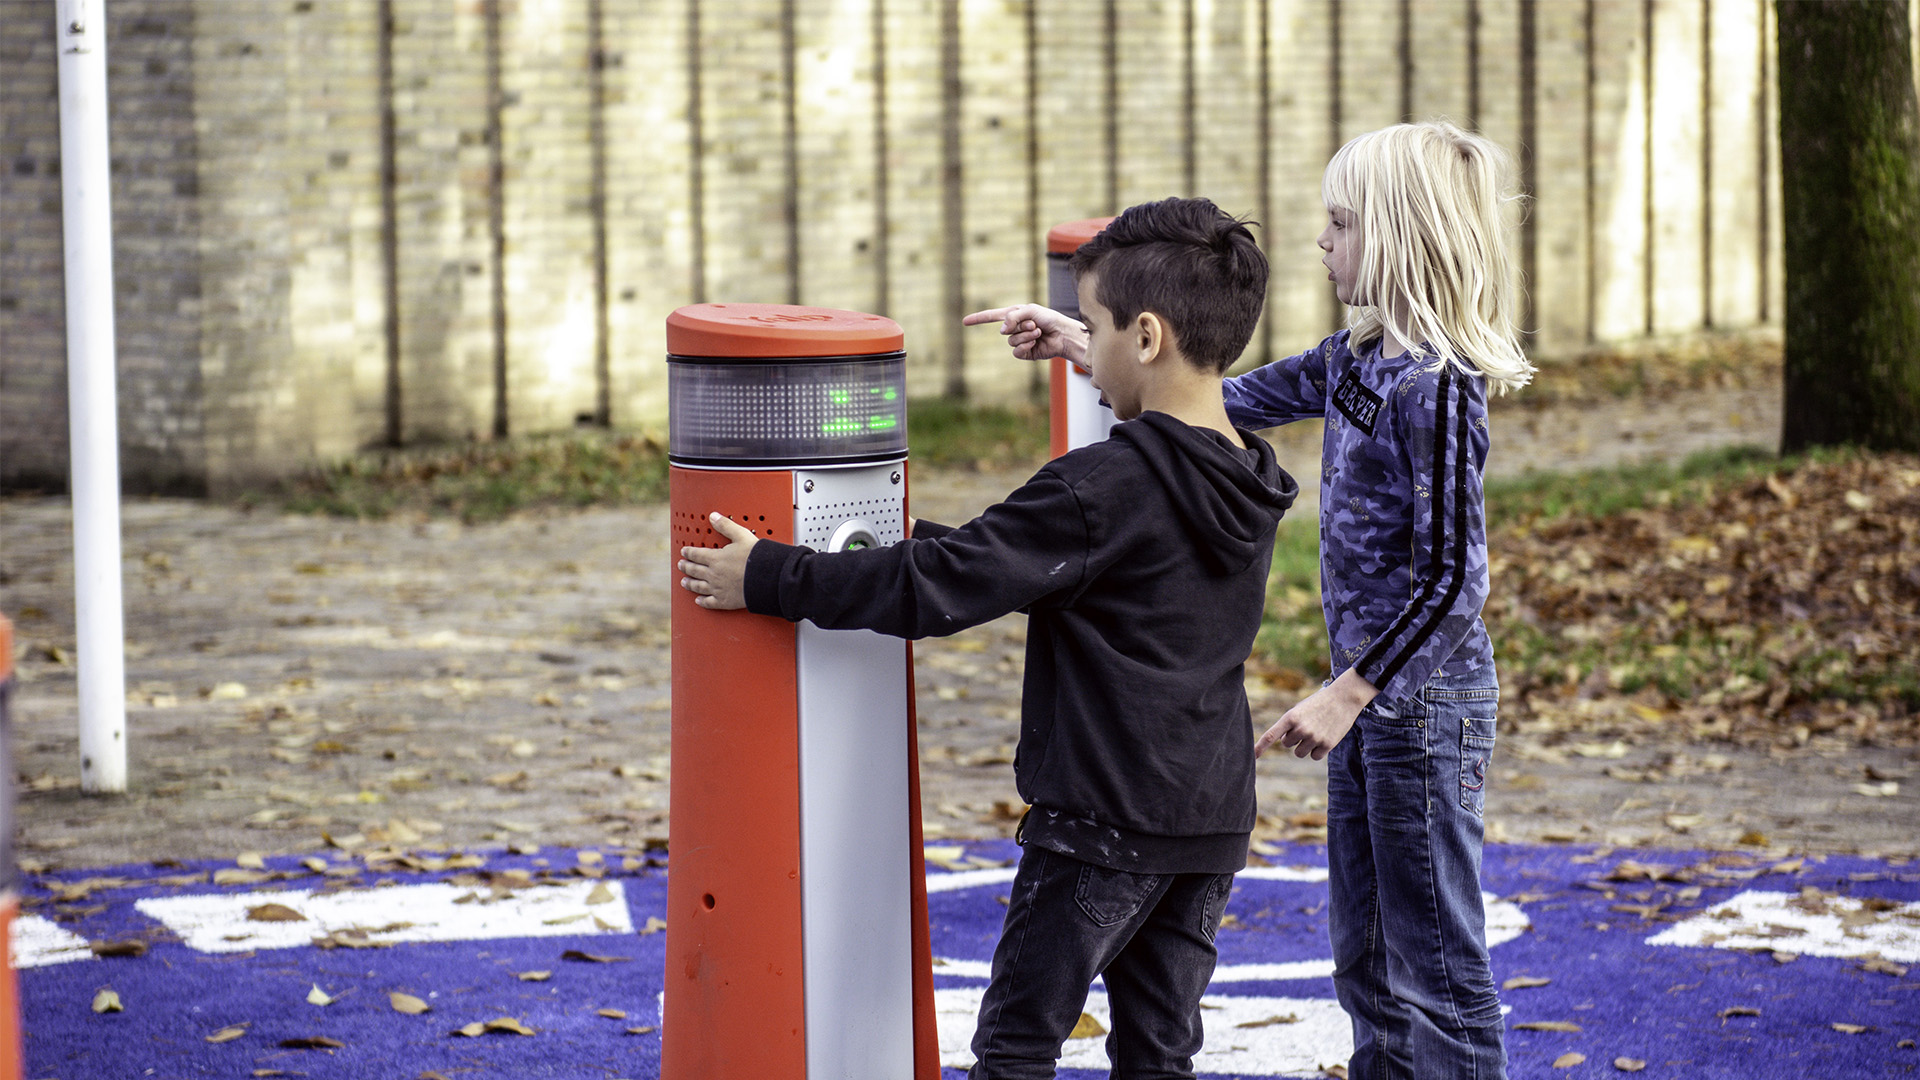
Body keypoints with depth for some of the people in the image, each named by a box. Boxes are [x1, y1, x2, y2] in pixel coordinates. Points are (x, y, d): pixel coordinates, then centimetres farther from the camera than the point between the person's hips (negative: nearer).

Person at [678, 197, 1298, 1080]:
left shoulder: (1102, 489, -19)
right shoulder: (1251, 488, 7)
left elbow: (936, 587, -17)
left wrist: (768, 578, -8)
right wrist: (924, 543, 22)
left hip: (1101, 819, -7)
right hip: (1214, 822, 8)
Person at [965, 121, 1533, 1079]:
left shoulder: (1435, 385, -19)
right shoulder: (1356, 361, 8)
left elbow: (1450, 575, -21)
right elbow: (1226, 404, 18)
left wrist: (1348, 694, -22)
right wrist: (1077, 345, 14)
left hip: (1424, 695, -9)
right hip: (1371, 686, 9)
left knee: (1435, 963, -3)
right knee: (1367, 961, 16)